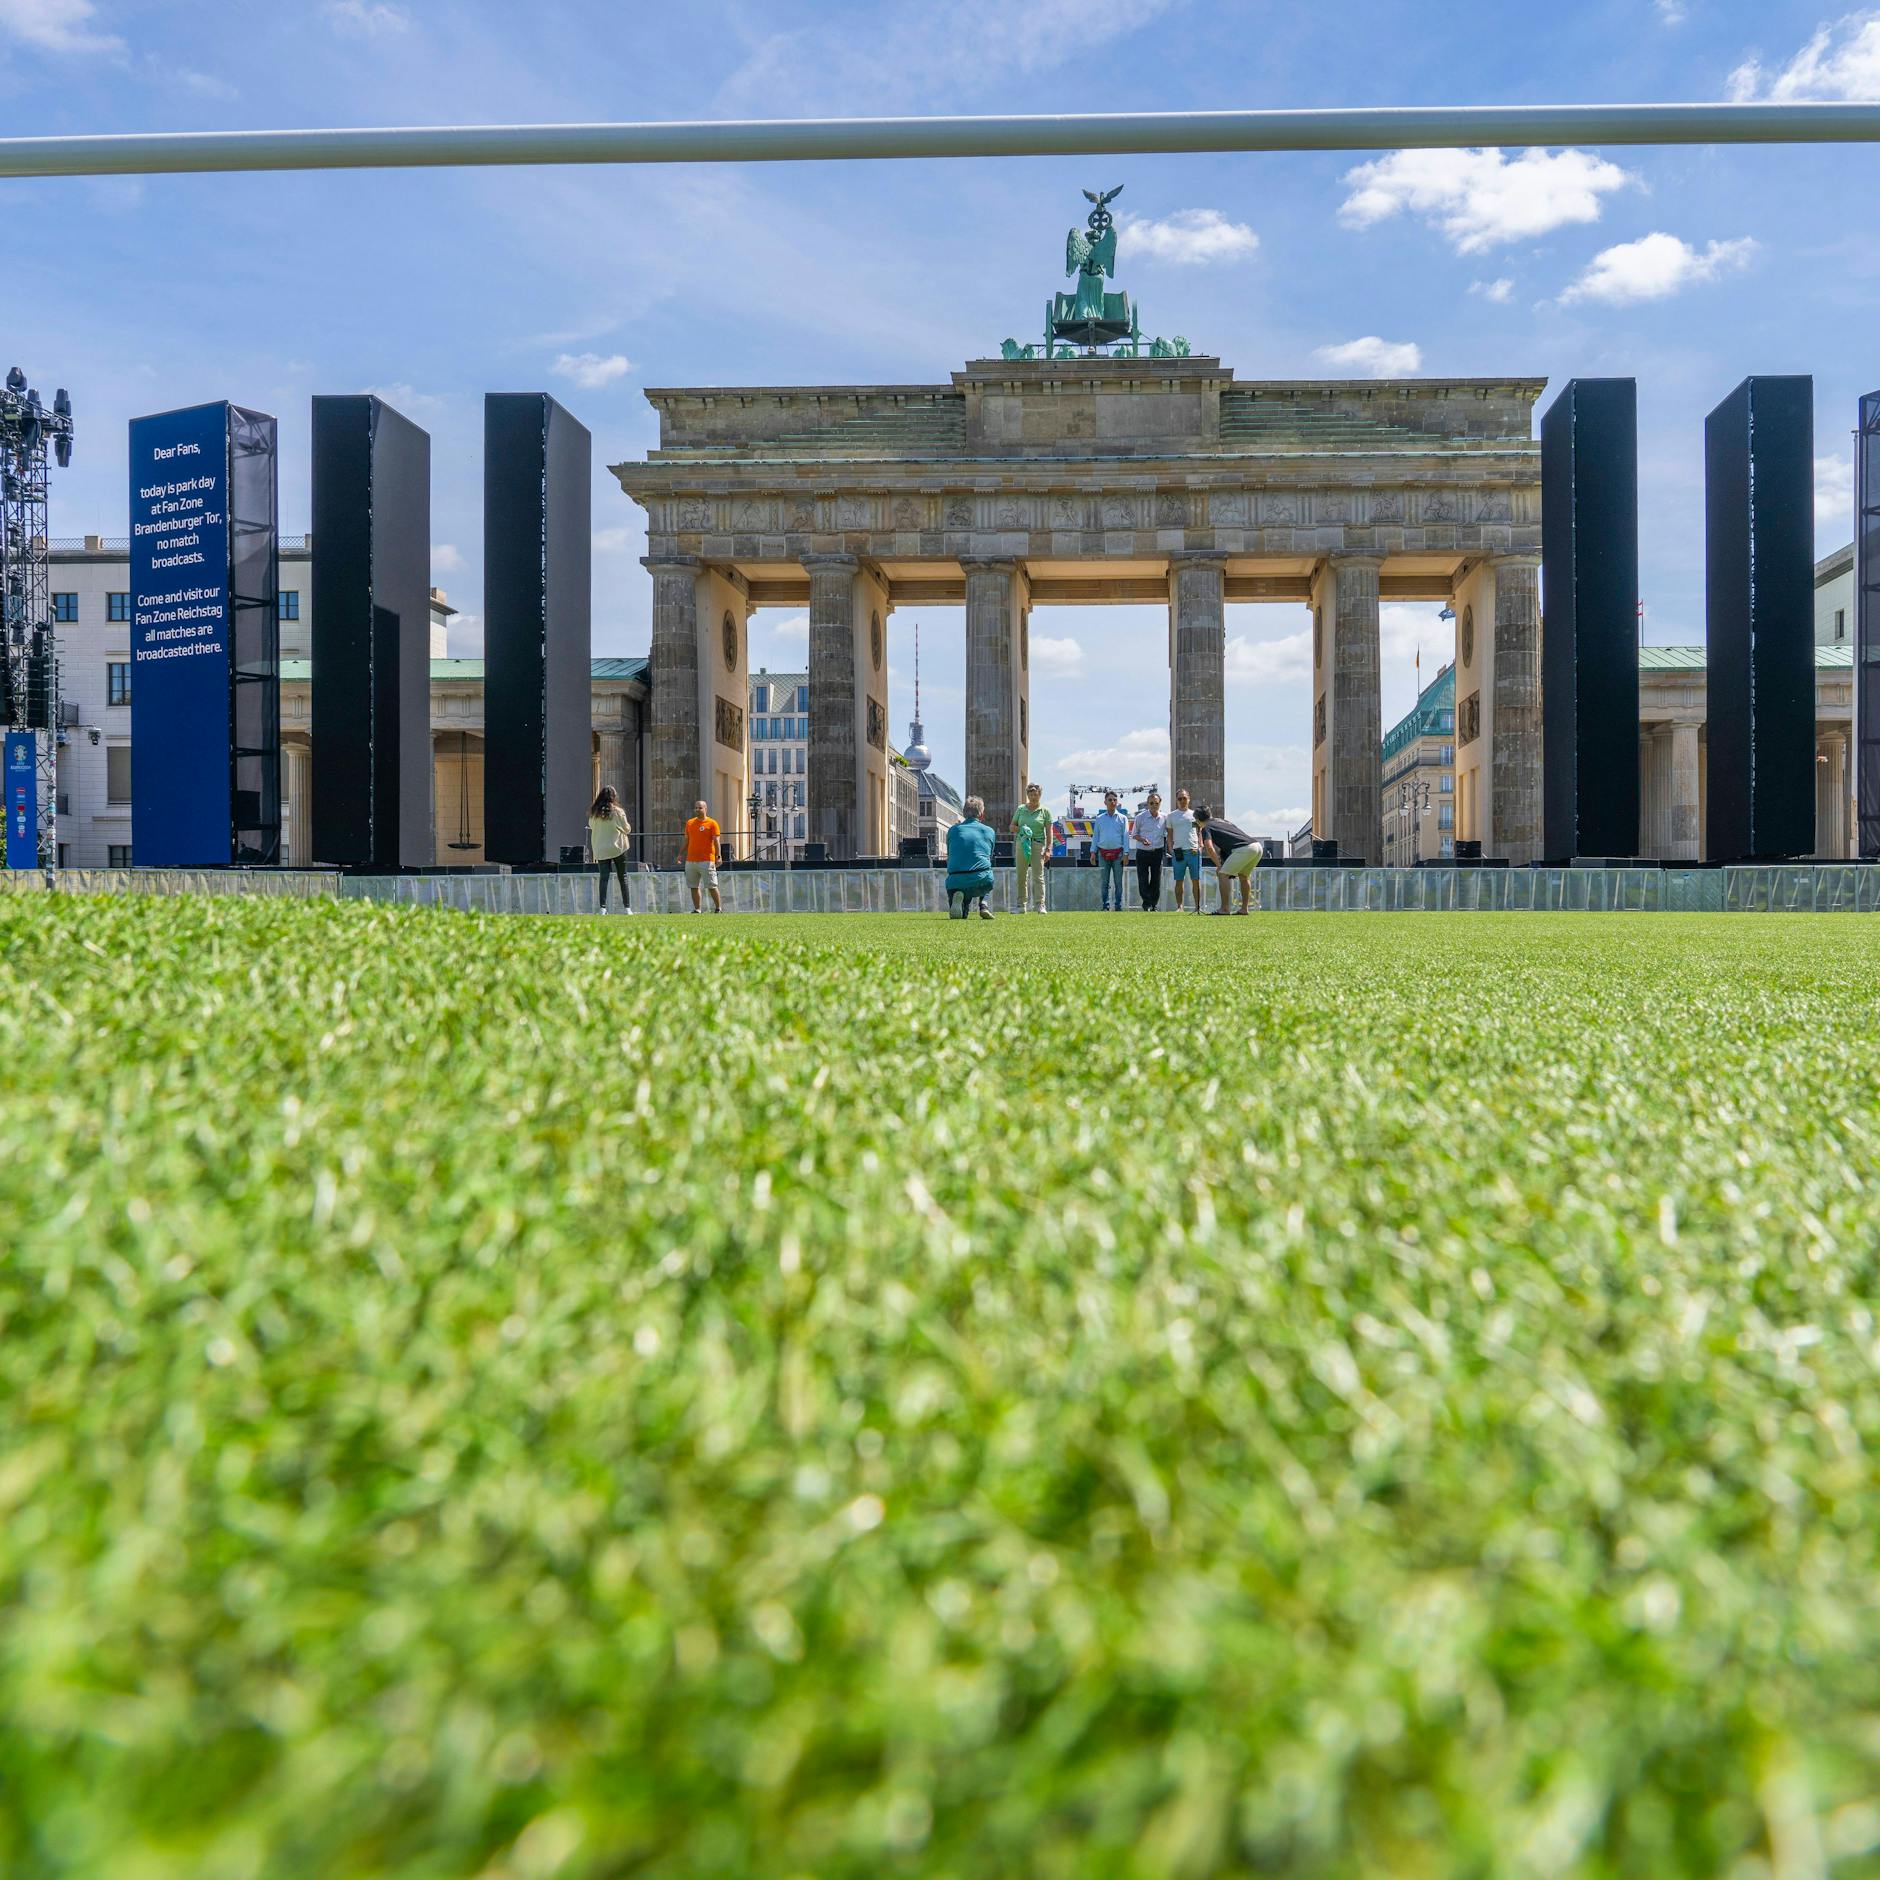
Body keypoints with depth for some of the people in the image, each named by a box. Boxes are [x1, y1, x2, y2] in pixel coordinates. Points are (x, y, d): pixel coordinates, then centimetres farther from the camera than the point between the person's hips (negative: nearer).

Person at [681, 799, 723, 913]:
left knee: (711, 886, -5)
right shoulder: (689, 823, 14)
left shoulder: (712, 823, -1)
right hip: (690, 860, 5)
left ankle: (718, 908, 6)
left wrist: (717, 856, -16)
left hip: (706, 861, -5)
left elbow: (716, 842, -7)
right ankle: (697, 909, 12)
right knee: (693, 887, 6)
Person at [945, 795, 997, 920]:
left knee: (960, 915, 26)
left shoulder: (953, 830, 14)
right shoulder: (989, 831, 13)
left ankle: (958, 899, -9)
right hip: (981, 883, 0)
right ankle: (983, 905, 15)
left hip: (955, 882, 0)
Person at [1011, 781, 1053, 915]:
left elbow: (1049, 832, 1)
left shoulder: (1045, 811, 4)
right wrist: (1020, 830, -6)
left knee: (1038, 875, -8)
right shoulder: (1020, 809, 11)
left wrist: (1048, 849, -8)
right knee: (1021, 875, 4)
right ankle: (1021, 905, 8)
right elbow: (1012, 826, 16)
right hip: (1022, 843, 3)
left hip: (1038, 843, -3)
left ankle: (1040, 905, -10)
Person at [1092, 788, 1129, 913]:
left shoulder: (1122, 818, 8)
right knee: (1104, 881, 1)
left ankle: (1119, 906, 4)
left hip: (1117, 853, -1)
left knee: (1118, 881, 0)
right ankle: (1105, 906, 4)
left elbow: (1125, 836, 5)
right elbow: (1095, 836, 12)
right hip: (1103, 852, 1)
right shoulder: (1099, 819, 11)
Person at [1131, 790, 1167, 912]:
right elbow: (1134, 834, 5)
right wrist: (1142, 839, -15)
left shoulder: (1164, 818, 3)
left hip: (1157, 852, 2)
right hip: (1142, 853, -2)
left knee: (1156, 880, 5)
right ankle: (1147, 904, -3)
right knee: (1143, 880, -9)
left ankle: (1154, 905, 14)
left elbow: (1169, 832, 15)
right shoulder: (1140, 817, -3)